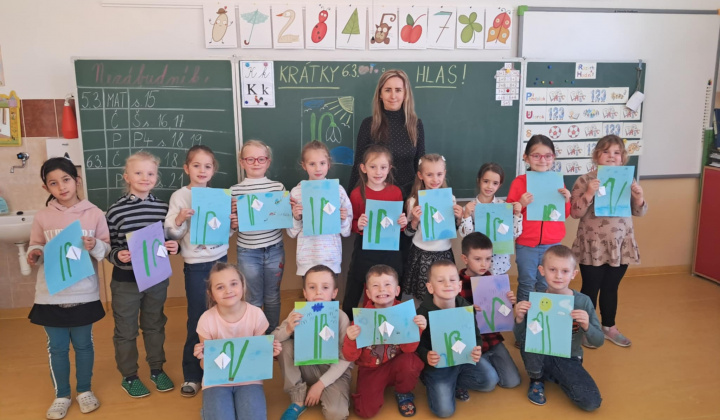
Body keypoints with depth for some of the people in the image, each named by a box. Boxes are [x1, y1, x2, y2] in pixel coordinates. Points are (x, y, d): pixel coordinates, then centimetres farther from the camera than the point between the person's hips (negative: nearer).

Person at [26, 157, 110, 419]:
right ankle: (62, 395, 31)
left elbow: (107, 248, -1)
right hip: (51, 295, 1)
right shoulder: (42, 217, -2)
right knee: (57, 348, 13)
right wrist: (34, 254, -14)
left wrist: (95, 246, -21)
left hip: (84, 294, -1)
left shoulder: (94, 213, -5)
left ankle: (85, 390, 34)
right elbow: (36, 247, 8)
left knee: (83, 344, 14)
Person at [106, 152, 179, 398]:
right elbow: (107, 248, -6)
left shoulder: (163, 207, -2)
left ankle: (157, 369, 36)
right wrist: (117, 256, -26)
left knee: (155, 326, 19)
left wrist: (174, 247, -11)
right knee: (126, 331, 12)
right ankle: (129, 376, 30)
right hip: (126, 281, -3)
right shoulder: (116, 211, -12)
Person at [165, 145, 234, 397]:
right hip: (196, 266, -3)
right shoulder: (179, 196, -4)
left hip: (220, 260, 3)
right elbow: (172, 234, -6)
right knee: (197, 320, 1)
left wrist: (233, 225, -6)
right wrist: (179, 219, -24)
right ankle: (192, 375, 16)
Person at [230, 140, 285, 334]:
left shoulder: (278, 187, -2)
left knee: (272, 297, 15)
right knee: (254, 300, 11)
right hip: (248, 253, -1)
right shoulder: (234, 191, -3)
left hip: (274, 250, 1)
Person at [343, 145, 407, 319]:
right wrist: (358, 225, -21)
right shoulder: (357, 194, -6)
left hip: (390, 251, 2)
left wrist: (404, 223, -11)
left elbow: (400, 221, 11)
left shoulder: (396, 192, 0)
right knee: (353, 294, 8)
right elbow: (351, 225, 0)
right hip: (365, 251, -1)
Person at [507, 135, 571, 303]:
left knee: (547, 286, 13)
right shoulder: (519, 182, -6)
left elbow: (565, 214, 9)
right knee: (526, 285, 9)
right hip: (526, 244, -2)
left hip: (552, 244, 2)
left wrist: (566, 200, -9)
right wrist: (520, 204, -22)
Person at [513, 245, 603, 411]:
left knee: (591, 402, -19)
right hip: (541, 356, -1)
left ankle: (552, 376, 11)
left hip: (568, 360, 1)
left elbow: (599, 341, -10)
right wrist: (519, 319, -29)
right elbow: (520, 338, -8)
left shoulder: (583, 302, -13)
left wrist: (587, 326, -32)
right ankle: (536, 380, 0)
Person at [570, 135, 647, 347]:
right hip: (593, 245, -4)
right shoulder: (585, 180, -9)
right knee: (591, 288, 7)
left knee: (611, 287, 17)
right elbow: (575, 213, -12)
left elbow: (639, 212, 8)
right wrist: (589, 194, -27)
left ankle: (609, 327, 34)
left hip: (621, 244, 4)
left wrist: (639, 197, -12)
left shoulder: (628, 179, 3)